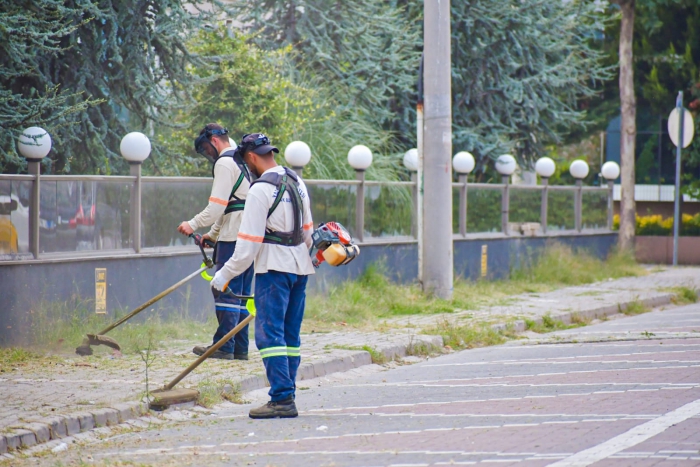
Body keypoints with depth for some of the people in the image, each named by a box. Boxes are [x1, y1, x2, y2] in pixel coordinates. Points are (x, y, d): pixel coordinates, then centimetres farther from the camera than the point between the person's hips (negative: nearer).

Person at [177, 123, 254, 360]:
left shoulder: (224, 163, -9)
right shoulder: (242, 161, 21)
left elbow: (217, 206, -16)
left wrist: (193, 225, -7)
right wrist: (213, 234, 26)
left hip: (234, 237, -9)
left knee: (226, 291, -7)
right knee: (241, 294, 10)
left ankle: (224, 346, -7)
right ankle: (240, 348, 10)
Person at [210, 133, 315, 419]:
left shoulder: (260, 190, -15)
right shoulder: (296, 182, 10)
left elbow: (249, 242, -16)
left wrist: (226, 275, -8)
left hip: (274, 268, -8)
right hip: (300, 266, 8)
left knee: (269, 334, -8)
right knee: (291, 335, 11)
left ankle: (282, 399, -15)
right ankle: (287, 394, 13)